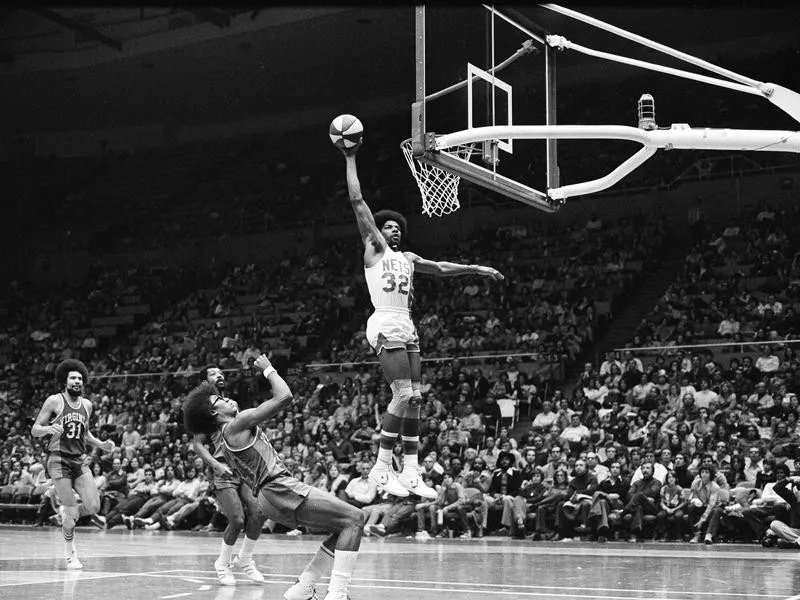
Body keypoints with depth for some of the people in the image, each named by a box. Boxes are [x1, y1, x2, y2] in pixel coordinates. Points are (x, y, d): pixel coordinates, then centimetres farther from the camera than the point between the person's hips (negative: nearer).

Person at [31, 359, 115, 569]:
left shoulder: (87, 405, 12)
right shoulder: (54, 401, -4)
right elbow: (34, 430, -3)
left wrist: (101, 444, 11)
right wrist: (48, 429, -25)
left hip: (80, 461, 5)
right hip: (59, 459, -5)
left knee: (93, 506, -9)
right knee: (70, 509, -9)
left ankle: (67, 513, 24)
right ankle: (70, 553, 11)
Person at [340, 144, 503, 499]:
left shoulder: (407, 258, 24)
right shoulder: (374, 247, 5)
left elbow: (440, 268, 36)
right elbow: (357, 201, 1)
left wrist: (476, 269, 34)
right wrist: (350, 159, 1)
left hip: (406, 329, 8)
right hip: (385, 326, -8)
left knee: (414, 398, 3)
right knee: (403, 394, -18)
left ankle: (410, 472, 6)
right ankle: (382, 469, -12)